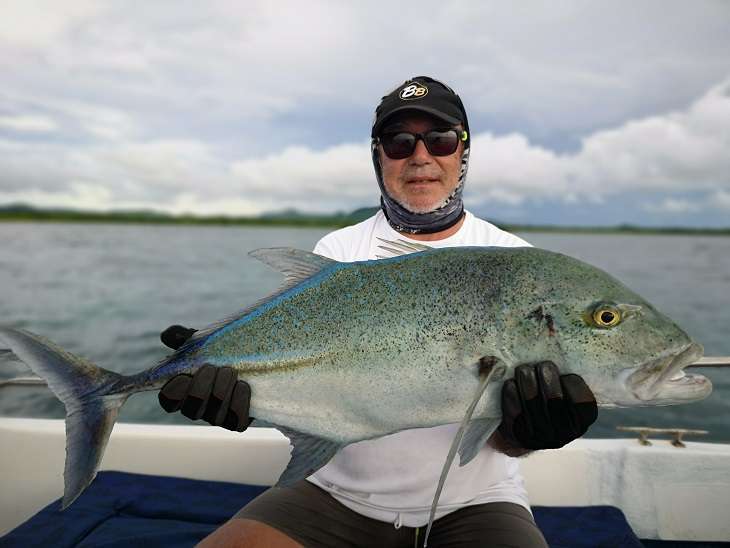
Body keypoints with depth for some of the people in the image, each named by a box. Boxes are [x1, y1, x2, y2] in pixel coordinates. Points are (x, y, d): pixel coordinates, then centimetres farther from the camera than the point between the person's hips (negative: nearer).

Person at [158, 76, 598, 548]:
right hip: (338, 494, 0)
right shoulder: (339, 251, 3)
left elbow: (506, 438, -6)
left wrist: (525, 426, -28)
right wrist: (248, 383, -28)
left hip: (471, 503, 1)